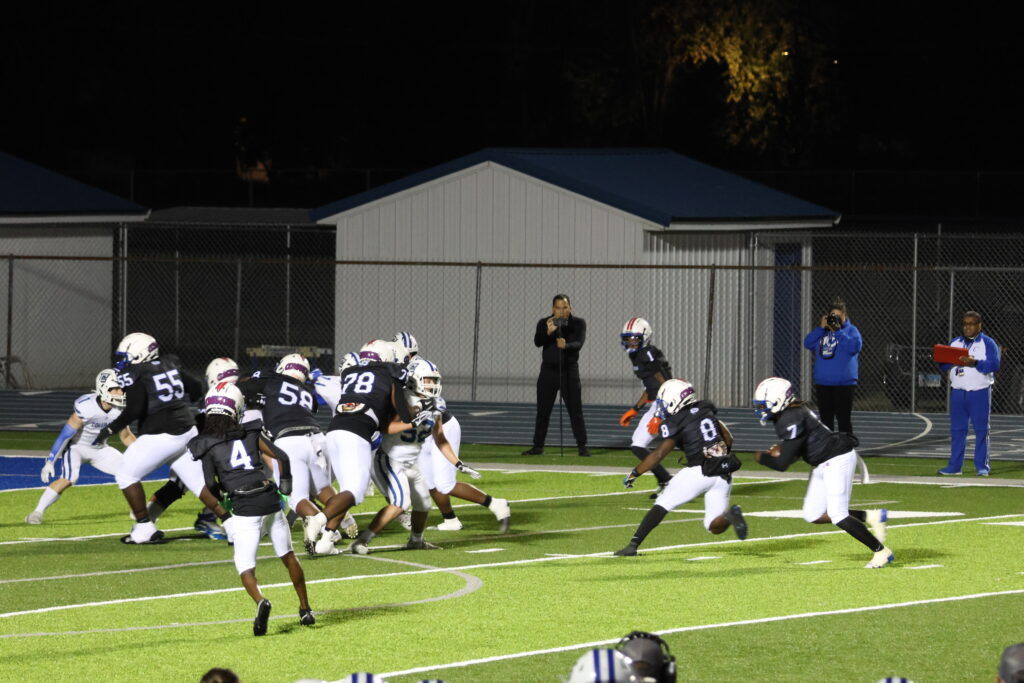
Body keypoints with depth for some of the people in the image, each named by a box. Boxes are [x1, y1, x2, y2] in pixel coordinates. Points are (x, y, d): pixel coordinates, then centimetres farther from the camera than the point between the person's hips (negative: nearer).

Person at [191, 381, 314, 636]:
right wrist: (286, 483, 17)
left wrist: (223, 498, 15)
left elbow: (211, 484, -5)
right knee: (289, 557, 21)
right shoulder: (251, 434, 7)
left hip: (244, 510, -3)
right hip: (270, 501, 3)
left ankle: (261, 602, -28)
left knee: (246, 567, 1)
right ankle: (305, 610, 28)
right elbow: (281, 456, 2)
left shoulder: (207, 446, 1)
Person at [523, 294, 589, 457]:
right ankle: (538, 446, 12)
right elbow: (537, 342, -19)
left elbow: (579, 343, -18)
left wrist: (566, 346, -40)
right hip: (548, 371, 1)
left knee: (576, 411, -2)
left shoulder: (578, 323, -3)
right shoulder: (544, 323, -2)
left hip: (569, 371, -1)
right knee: (543, 411, 4)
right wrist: (548, 332, -39)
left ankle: (582, 446, 1)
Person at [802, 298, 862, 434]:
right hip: (823, 383, 5)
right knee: (825, 419, 11)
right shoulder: (822, 332, 15)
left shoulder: (851, 330, 1)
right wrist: (821, 328, -4)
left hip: (843, 383, -5)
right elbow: (808, 343, 4)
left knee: (843, 418, -5)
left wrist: (838, 331, -15)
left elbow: (855, 347, -16)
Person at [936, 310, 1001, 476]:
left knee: (981, 430, -2)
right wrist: (945, 362, -9)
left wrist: (975, 363, -26)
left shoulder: (988, 343, 0)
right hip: (958, 392, 4)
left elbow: (994, 365, -13)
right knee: (957, 430, 4)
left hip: (980, 393, -4)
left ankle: (982, 466, 0)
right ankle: (954, 466, 8)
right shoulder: (955, 342, 16)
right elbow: (943, 366, 14)